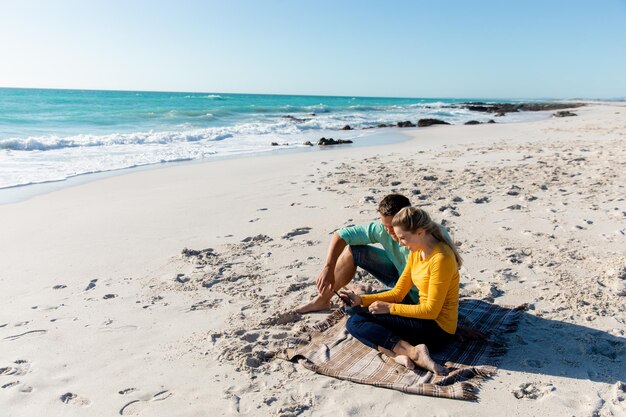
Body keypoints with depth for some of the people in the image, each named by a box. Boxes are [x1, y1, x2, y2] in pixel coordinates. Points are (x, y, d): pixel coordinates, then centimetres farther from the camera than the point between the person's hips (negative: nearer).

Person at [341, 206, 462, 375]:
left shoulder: (441, 258, -21)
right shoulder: (416, 253, 6)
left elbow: (431, 310, -20)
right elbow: (398, 292, 7)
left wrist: (390, 308, -17)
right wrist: (361, 300, -4)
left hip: (438, 329, -9)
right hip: (424, 317, 9)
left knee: (357, 322, -15)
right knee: (356, 314, 1)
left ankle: (413, 351, -24)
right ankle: (397, 353, -18)